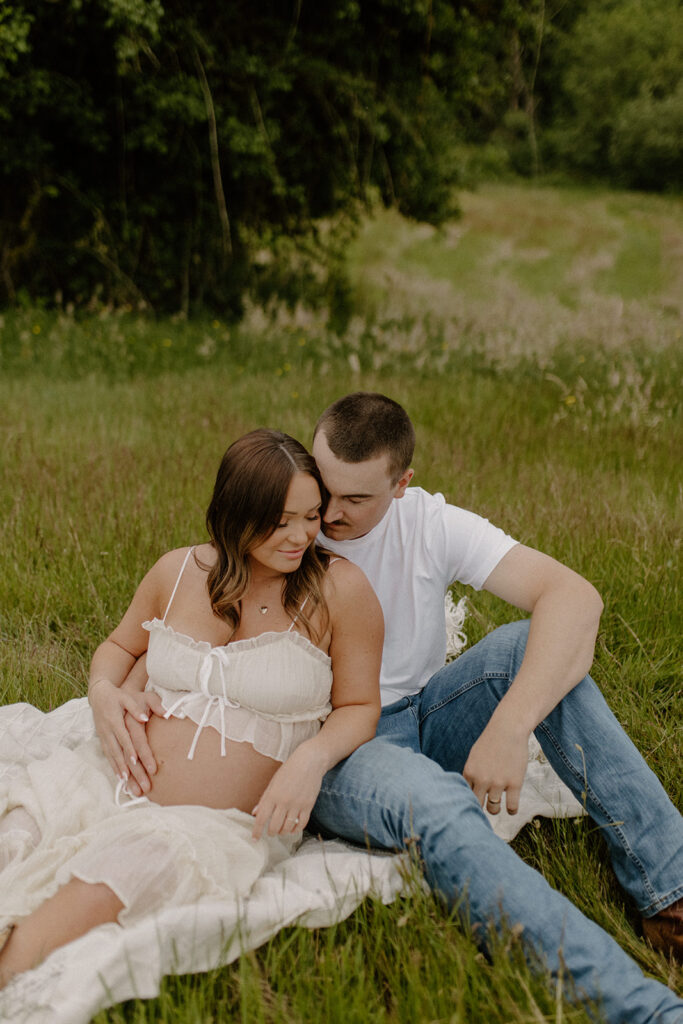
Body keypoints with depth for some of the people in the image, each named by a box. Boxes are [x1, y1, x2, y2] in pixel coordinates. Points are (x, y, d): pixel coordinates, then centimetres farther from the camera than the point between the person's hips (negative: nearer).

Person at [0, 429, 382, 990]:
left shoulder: (340, 588, -4)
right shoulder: (179, 572, 6)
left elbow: (358, 706, 4)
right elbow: (120, 645, 24)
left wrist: (313, 757, -16)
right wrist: (104, 690, 2)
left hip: (224, 822, -4)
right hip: (114, 788, 4)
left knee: (139, 852, -36)